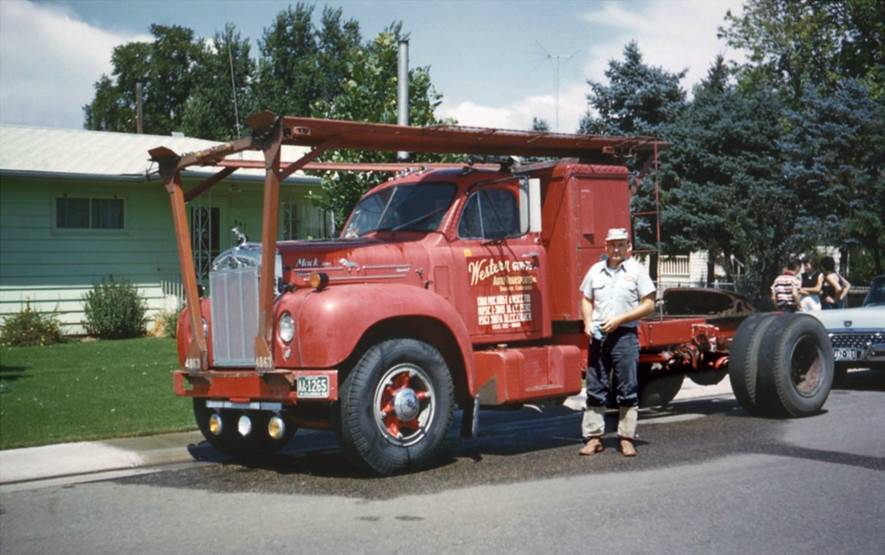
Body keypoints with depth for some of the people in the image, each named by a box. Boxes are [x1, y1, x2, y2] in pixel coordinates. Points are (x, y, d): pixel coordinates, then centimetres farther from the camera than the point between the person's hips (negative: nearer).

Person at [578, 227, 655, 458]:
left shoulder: (637, 270, 1)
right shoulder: (596, 270, 12)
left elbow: (649, 304, -3)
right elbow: (586, 300, 19)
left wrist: (619, 319, -11)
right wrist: (588, 323, 0)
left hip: (624, 335, -3)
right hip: (598, 336, 4)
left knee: (628, 390, 0)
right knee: (595, 388, 4)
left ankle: (627, 438, 8)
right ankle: (594, 437, 10)